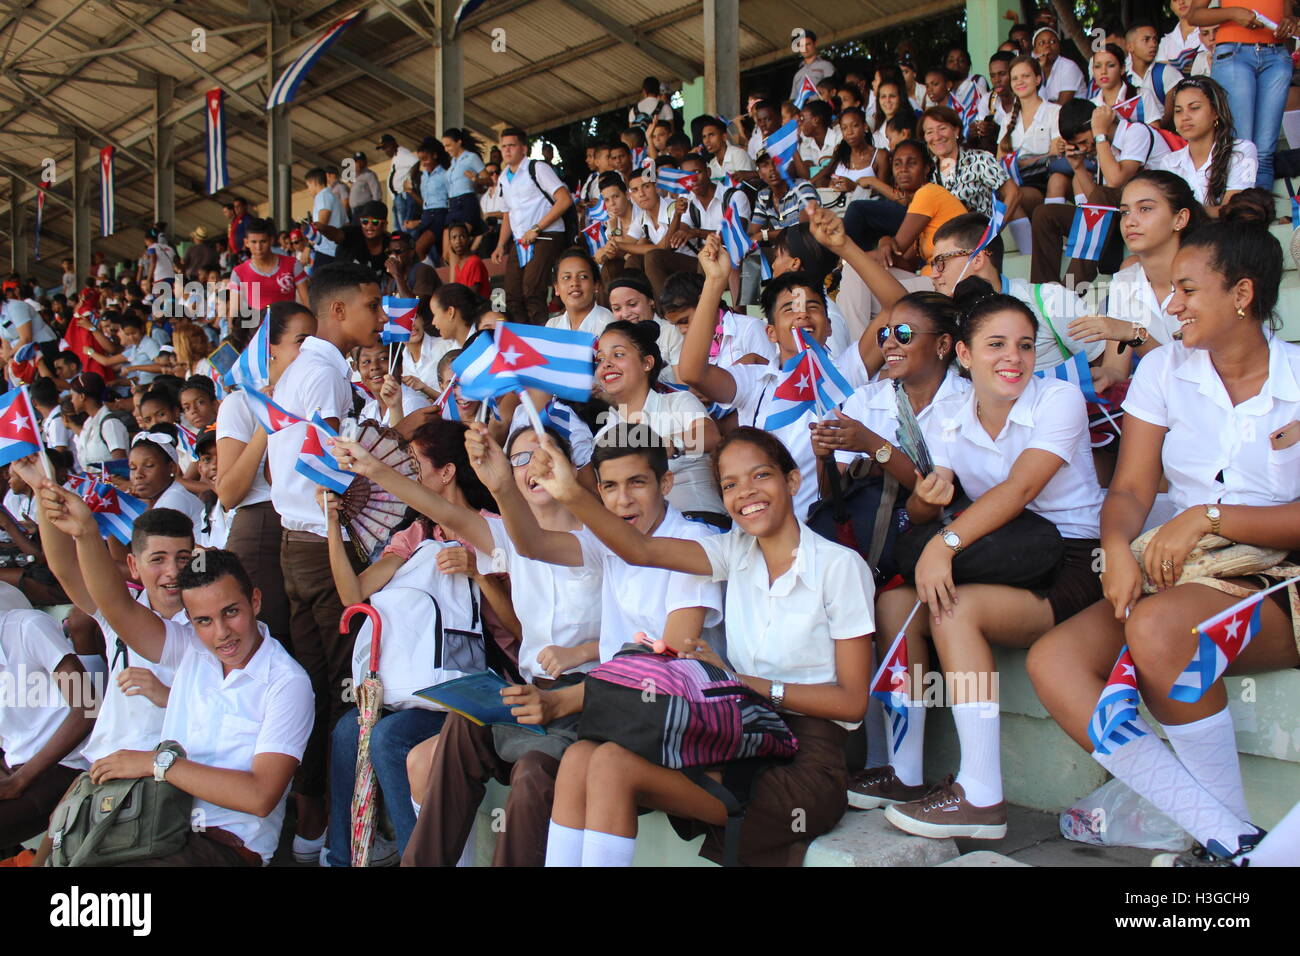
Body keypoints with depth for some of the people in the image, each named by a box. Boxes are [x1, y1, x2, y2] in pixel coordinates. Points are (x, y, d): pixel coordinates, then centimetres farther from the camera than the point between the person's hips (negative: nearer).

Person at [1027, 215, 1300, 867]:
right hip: (1180, 580, 5)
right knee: (1052, 663, -22)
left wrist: (1208, 515, -20)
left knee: (1157, 628, -37)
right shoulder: (1164, 371, 7)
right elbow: (1130, 489, 3)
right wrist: (1117, 545, -18)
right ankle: (1229, 840, -24)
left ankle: (1232, 823, -14)